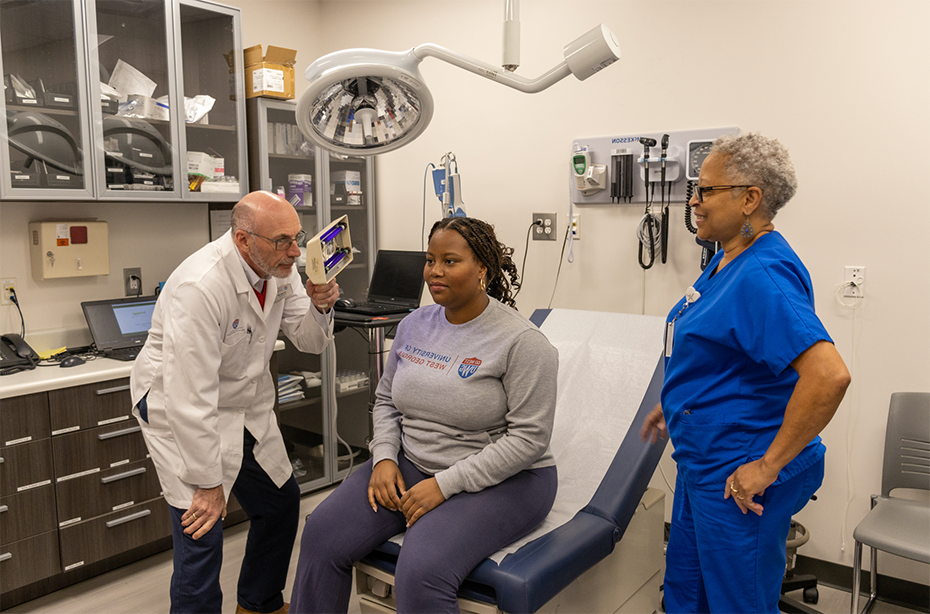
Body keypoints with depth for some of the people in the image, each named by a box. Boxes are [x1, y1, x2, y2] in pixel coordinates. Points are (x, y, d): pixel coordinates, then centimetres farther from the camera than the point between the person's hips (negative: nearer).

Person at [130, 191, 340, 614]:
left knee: (282, 502, 16)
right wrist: (208, 483, -24)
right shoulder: (201, 286, -31)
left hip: (246, 406, 8)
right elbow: (190, 396, -30)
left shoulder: (280, 269, -7)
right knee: (202, 533, -12)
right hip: (183, 412, -8)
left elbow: (310, 342, 1)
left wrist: (318, 307, -22)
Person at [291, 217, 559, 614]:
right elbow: (386, 400, 15)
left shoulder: (521, 341, -15)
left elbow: (528, 437, -18)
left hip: (499, 480, -6)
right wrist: (384, 458, -4)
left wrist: (444, 485, -21)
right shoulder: (414, 325, 6)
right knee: (321, 533, -10)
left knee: (421, 573, -29)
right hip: (411, 465, 6)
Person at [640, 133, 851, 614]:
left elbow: (829, 375, -34)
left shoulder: (763, 276, -24)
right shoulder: (727, 260, 8)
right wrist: (674, 402, 22)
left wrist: (769, 465, -27)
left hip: (740, 482, -10)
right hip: (702, 464, 10)